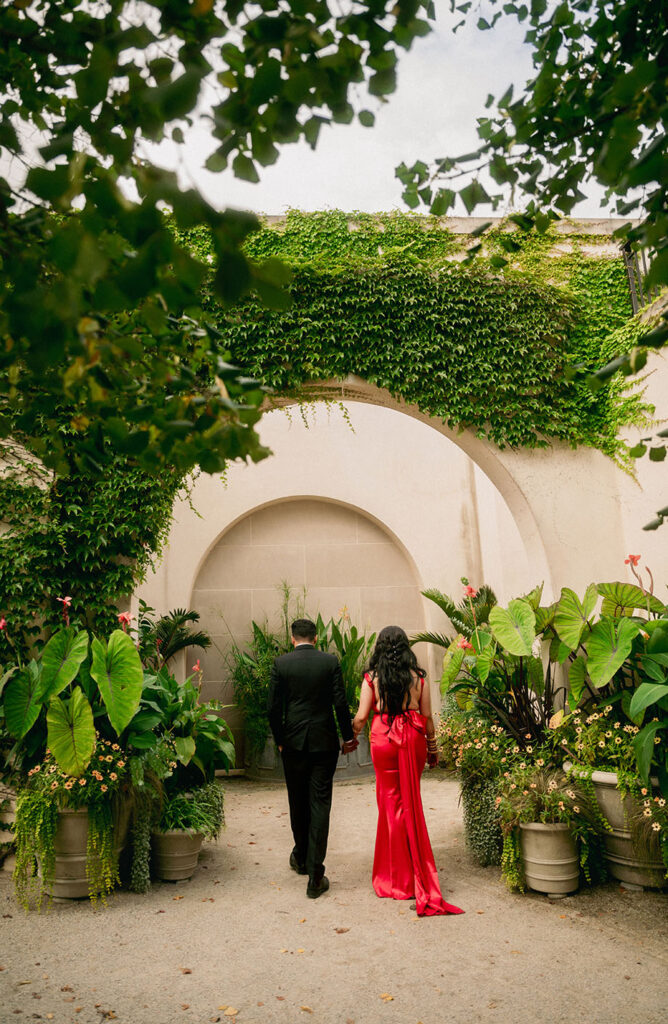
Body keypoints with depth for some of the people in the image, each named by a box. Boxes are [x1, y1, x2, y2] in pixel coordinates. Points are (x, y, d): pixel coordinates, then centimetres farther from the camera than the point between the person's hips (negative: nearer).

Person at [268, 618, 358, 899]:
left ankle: (301, 857, 37)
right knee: (320, 804, 2)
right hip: (324, 743, -1)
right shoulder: (330, 662, -4)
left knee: (298, 802, 17)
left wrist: (279, 739, 10)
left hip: (293, 743, 1)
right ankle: (315, 874, 1)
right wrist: (348, 736, 5)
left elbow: (273, 707, -3)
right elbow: (340, 703, -6)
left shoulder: (281, 663, -4)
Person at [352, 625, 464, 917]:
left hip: (383, 740, -2)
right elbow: (427, 717, 2)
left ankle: (399, 876, 17)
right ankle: (415, 871, 23)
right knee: (410, 801, 14)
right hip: (413, 740, 2)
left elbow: (361, 717, -6)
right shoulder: (418, 677, 0)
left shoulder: (372, 678, -5)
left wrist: (352, 737, 11)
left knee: (391, 802, 8)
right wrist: (432, 748, 13)